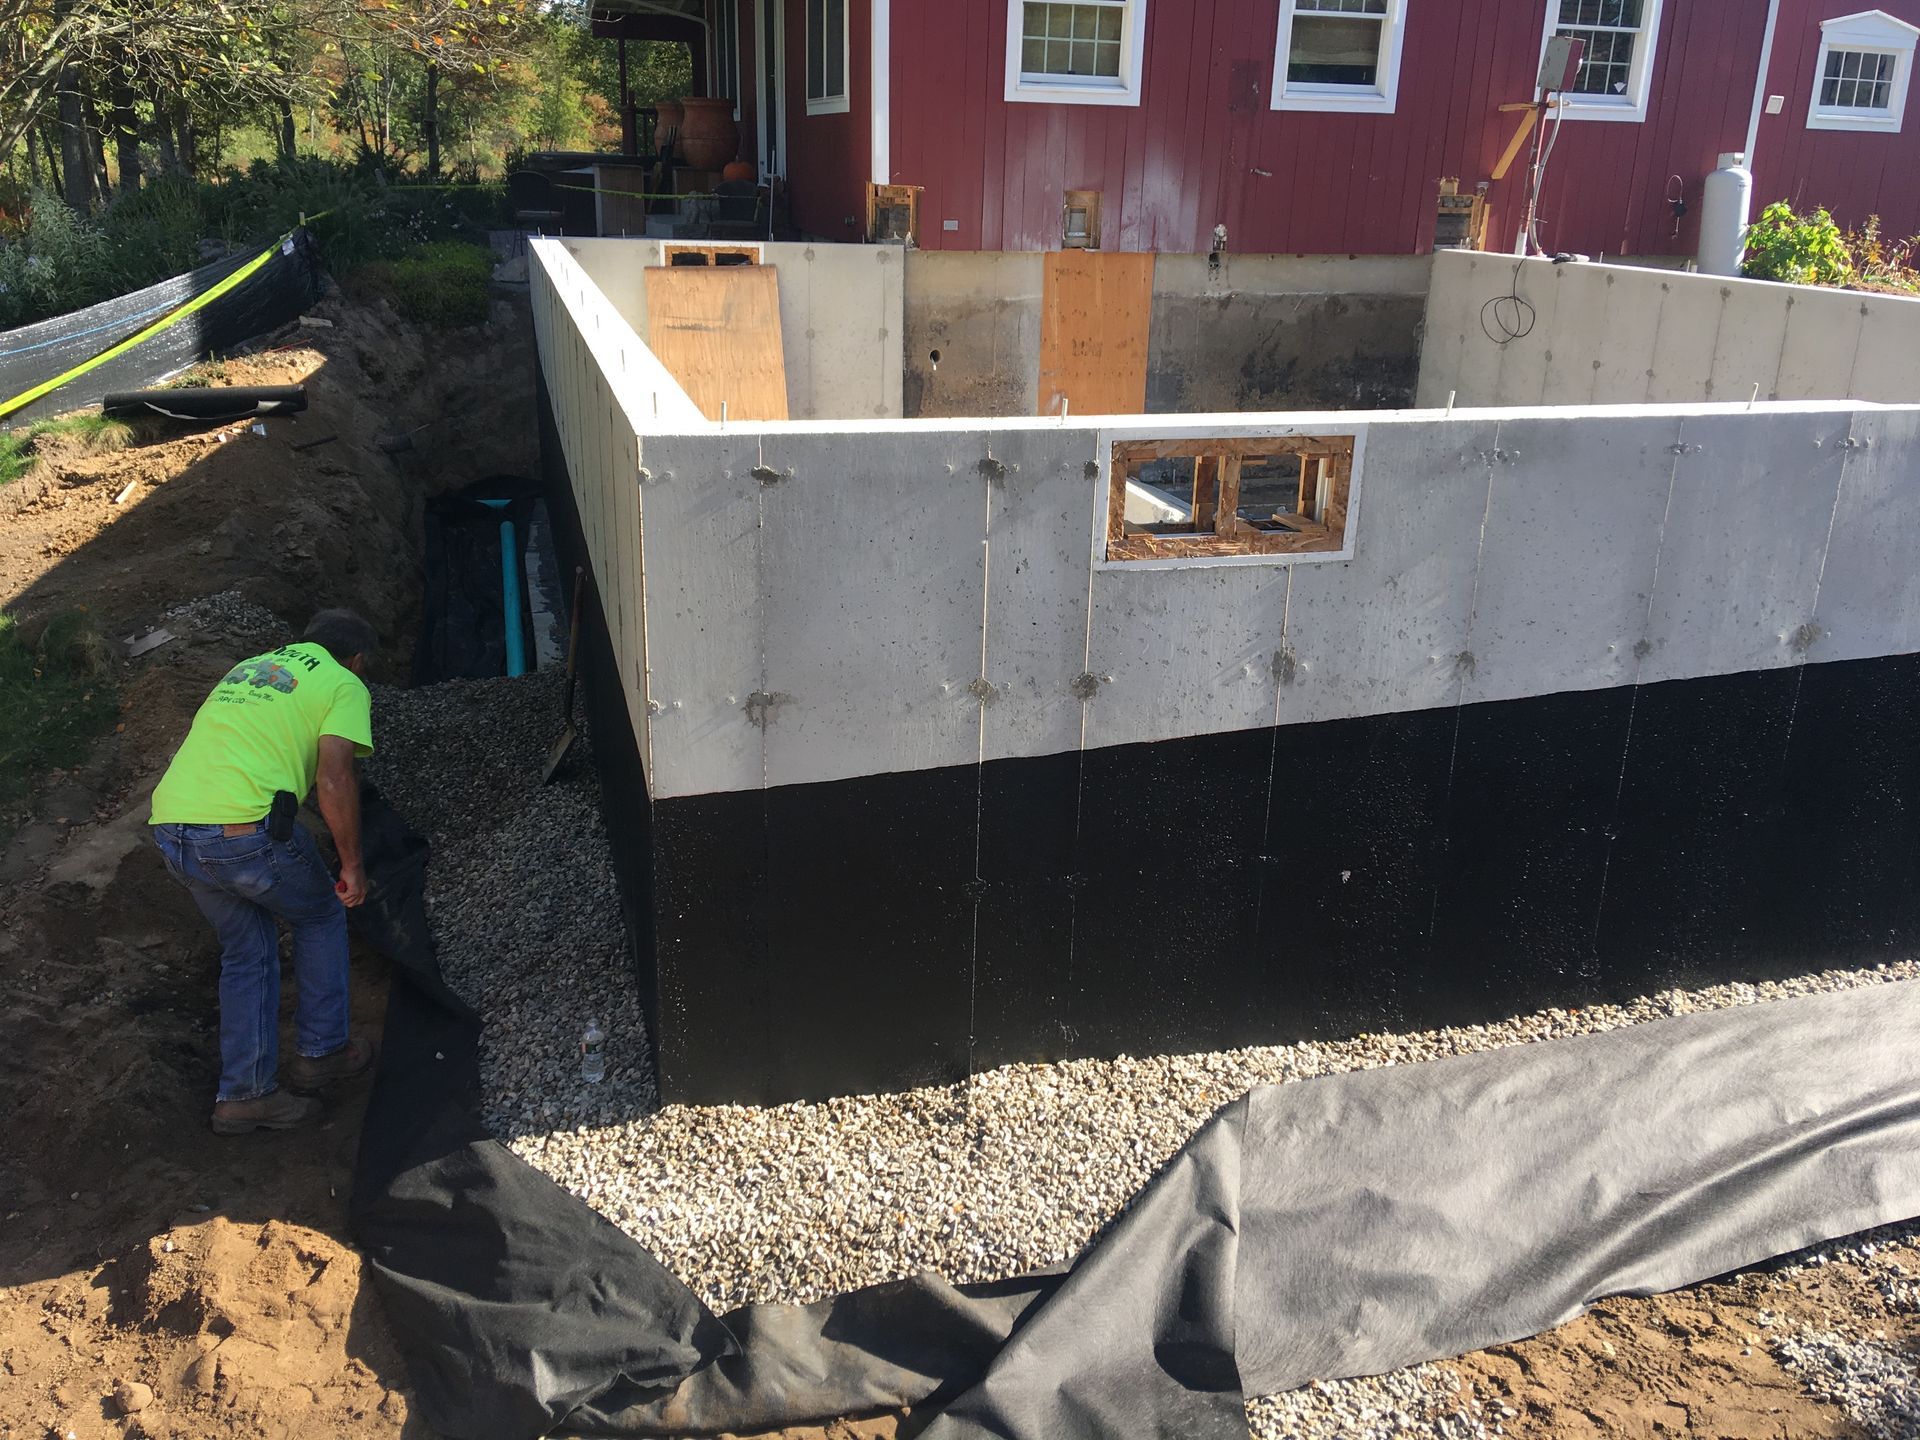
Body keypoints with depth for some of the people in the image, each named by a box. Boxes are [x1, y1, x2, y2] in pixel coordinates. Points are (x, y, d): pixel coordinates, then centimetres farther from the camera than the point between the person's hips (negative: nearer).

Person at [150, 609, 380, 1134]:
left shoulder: (245, 668, 28)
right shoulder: (344, 686, 6)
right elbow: (334, 779, -10)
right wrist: (352, 866, -3)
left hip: (170, 829, 6)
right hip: (246, 828, -6)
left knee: (246, 952, 22)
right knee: (321, 917, 21)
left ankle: (244, 1093, 21)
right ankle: (320, 1052, 26)